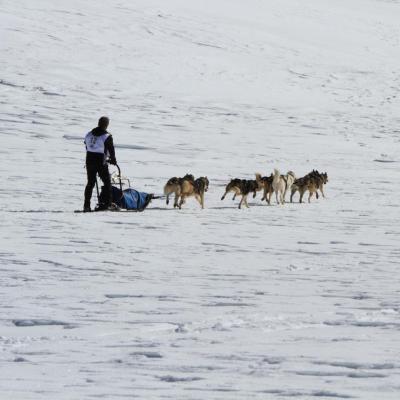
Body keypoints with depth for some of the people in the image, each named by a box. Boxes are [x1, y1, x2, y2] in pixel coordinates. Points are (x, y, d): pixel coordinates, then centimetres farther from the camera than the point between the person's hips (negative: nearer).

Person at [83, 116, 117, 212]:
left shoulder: (89, 135, 7)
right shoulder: (107, 137, -11)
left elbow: (87, 148, 13)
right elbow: (111, 150, -7)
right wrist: (113, 160, 10)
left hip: (89, 161, 5)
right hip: (101, 163, -5)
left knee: (90, 183, 12)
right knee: (107, 182, 8)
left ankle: (86, 205, 8)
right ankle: (107, 203, 2)